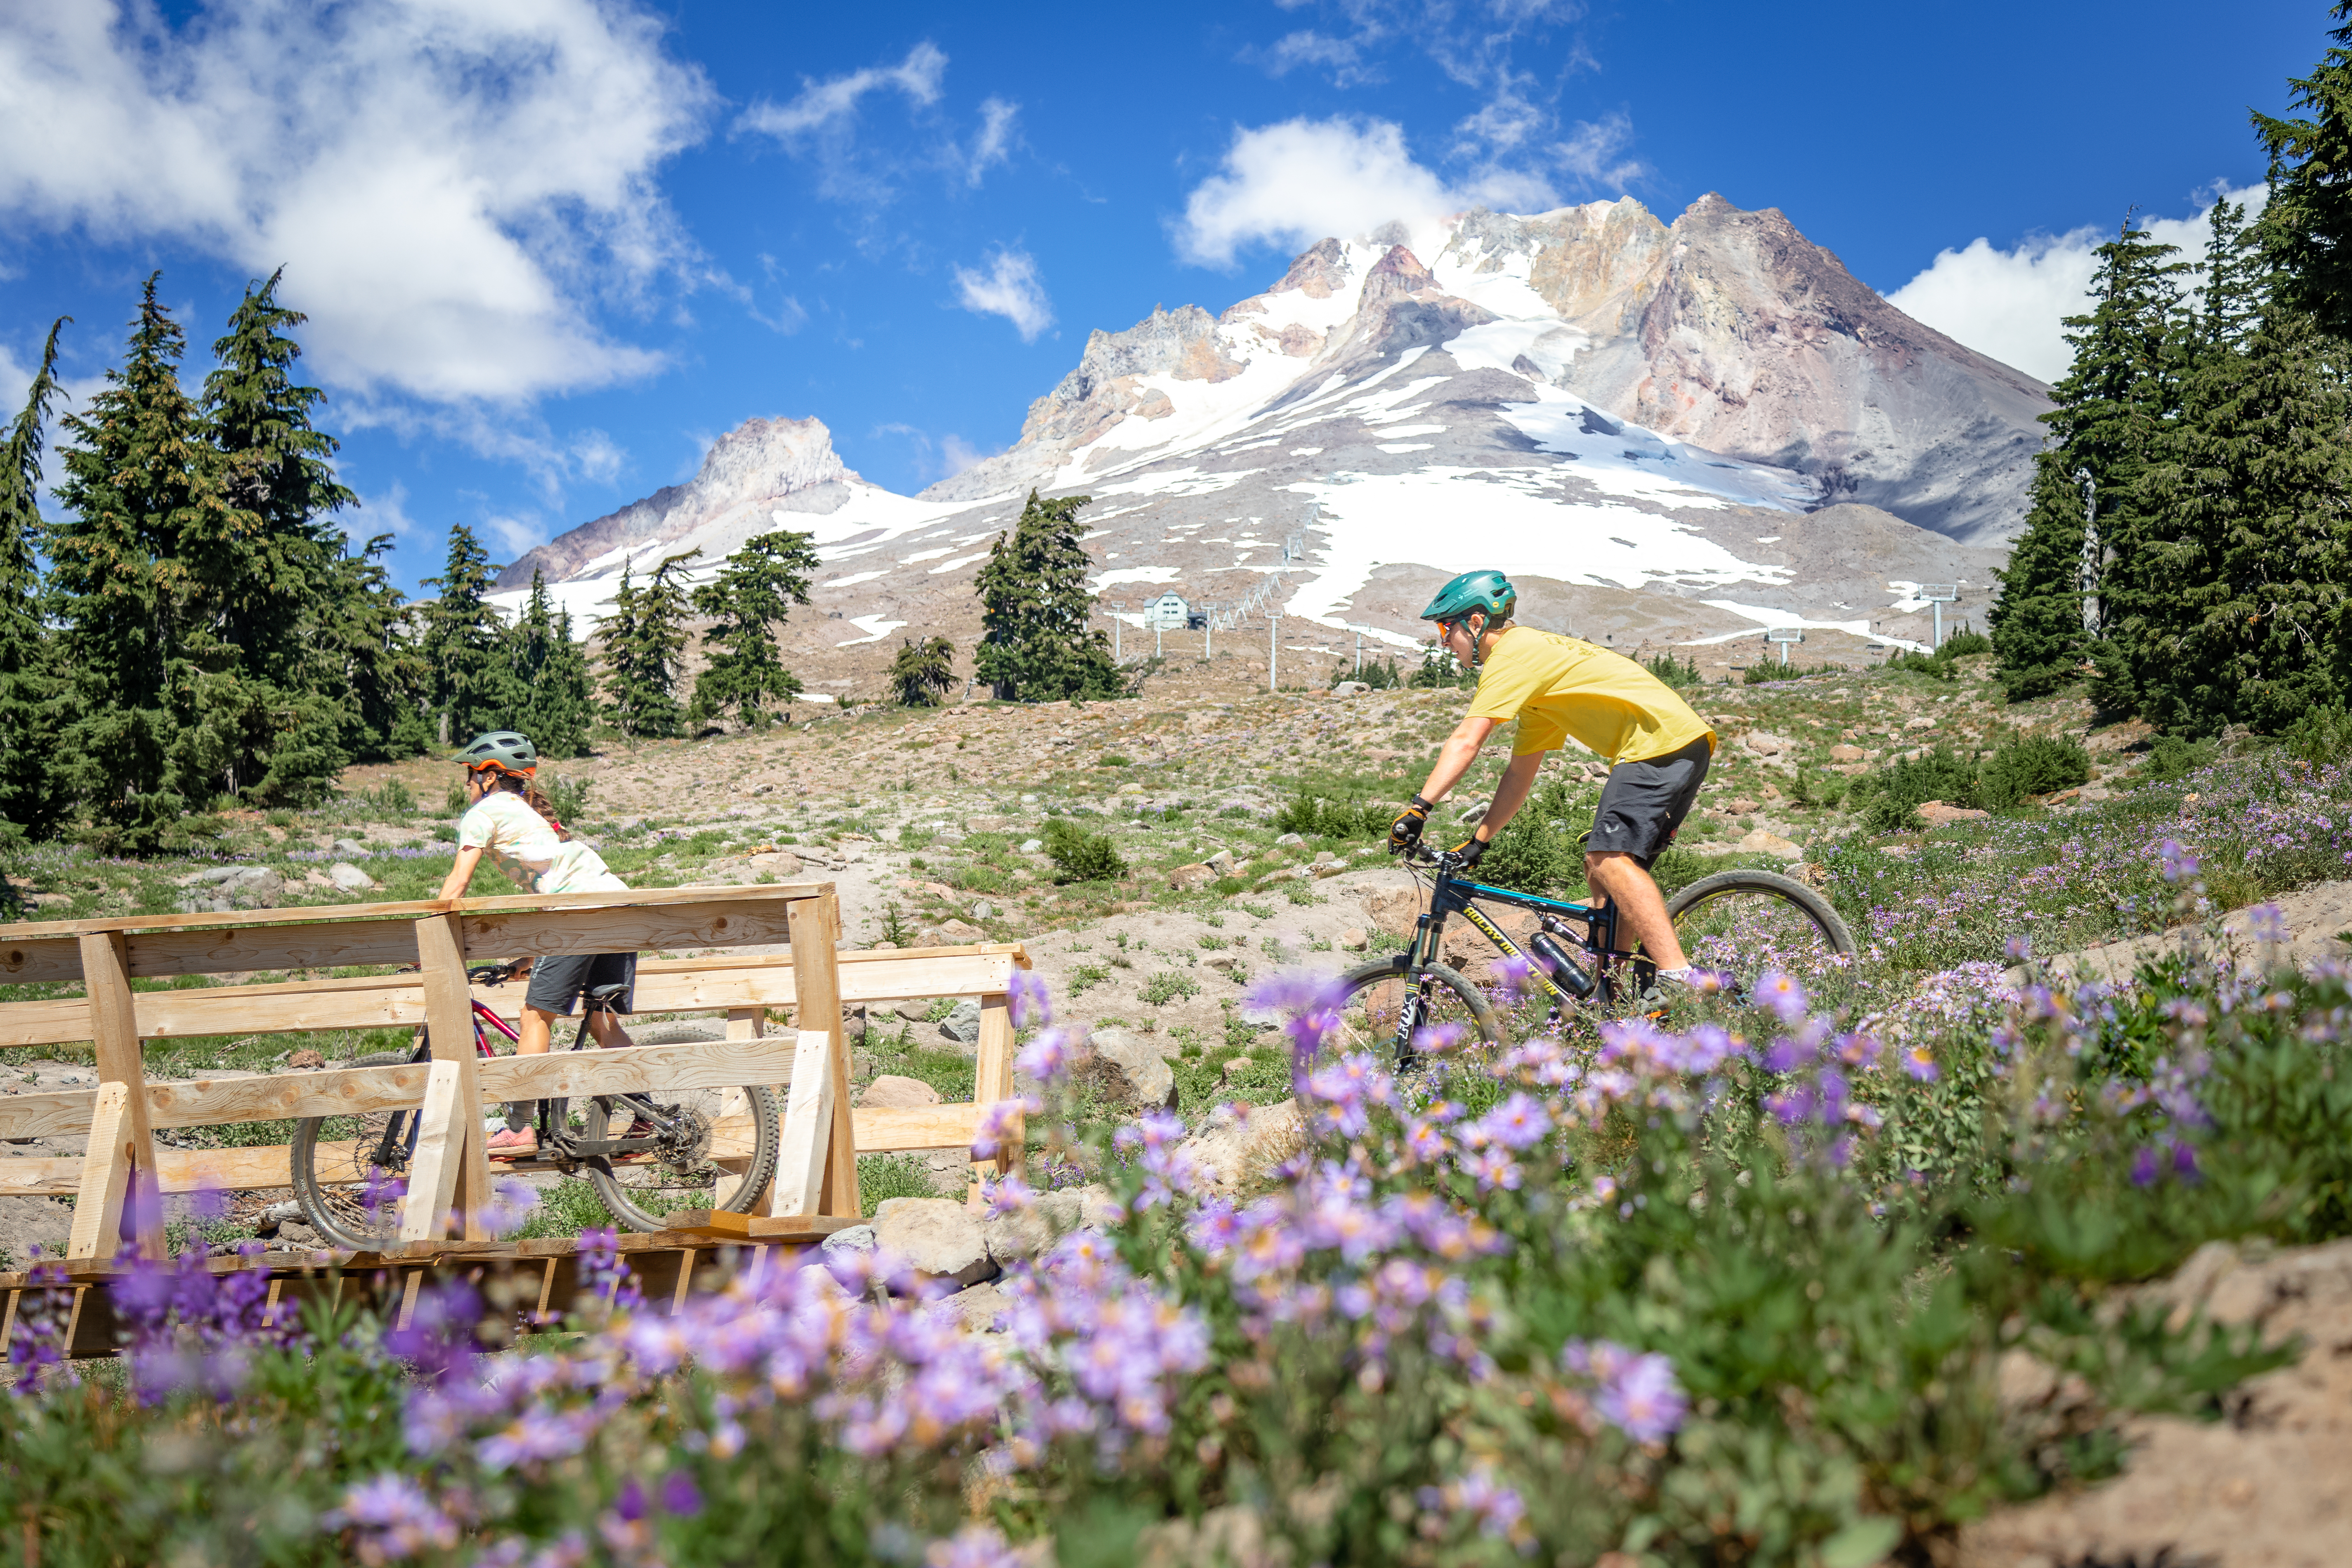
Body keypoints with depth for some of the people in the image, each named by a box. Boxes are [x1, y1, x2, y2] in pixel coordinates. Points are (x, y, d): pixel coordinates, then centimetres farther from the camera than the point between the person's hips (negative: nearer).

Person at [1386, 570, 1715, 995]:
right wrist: (1477, 843, 20)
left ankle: (1679, 980, -31)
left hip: (1660, 740, -11)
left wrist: (1418, 808, -22)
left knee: (1610, 858, -22)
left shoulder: (1513, 653, -6)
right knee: (1601, 866, 12)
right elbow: (1520, 774, 25)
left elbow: (1467, 740, -19)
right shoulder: (1534, 662, 25)